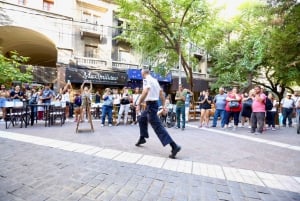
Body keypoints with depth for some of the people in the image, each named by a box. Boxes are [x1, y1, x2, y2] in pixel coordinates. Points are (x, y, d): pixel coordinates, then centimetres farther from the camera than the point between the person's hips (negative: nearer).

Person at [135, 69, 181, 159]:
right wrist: (164, 106, 18)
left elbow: (145, 92, -30)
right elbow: (161, 93, 15)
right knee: (142, 119, 26)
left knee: (157, 126, -11)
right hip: (153, 103, 10)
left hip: (151, 104, -10)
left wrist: (138, 104, -24)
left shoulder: (146, 80, -12)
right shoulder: (155, 80, 15)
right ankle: (142, 138, 39)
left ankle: (174, 146, -15)